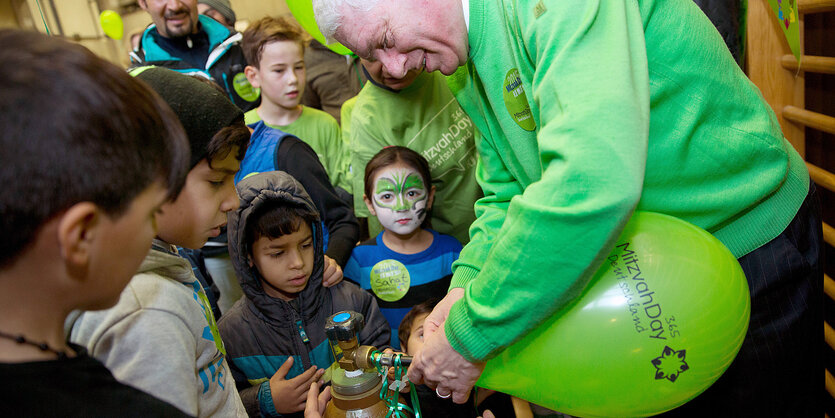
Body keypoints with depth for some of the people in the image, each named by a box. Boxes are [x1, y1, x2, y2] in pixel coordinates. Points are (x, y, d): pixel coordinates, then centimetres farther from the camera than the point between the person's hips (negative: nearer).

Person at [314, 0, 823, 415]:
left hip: (750, 241, -7)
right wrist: (467, 287, -13)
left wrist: (472, 334, -34)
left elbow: (594, 178, -42)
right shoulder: (472, 76, 1)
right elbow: (504, 194, 6)